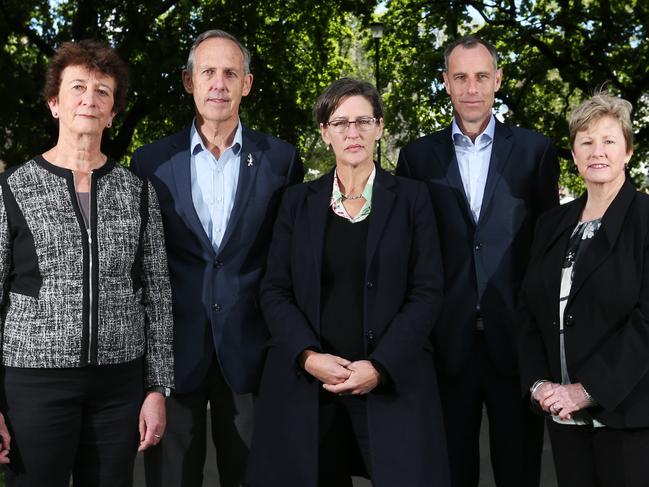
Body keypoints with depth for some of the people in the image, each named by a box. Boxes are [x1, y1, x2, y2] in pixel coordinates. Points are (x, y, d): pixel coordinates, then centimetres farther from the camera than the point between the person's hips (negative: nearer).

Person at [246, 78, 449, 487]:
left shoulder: (411, 198, 4)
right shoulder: (299, 201, 9)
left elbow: (427, 292, -2)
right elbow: (275, 290, 4)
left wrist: (380, 367, -13)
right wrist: (308, 356, -12)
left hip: (391, 382, -1)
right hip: (305, 382, 2)